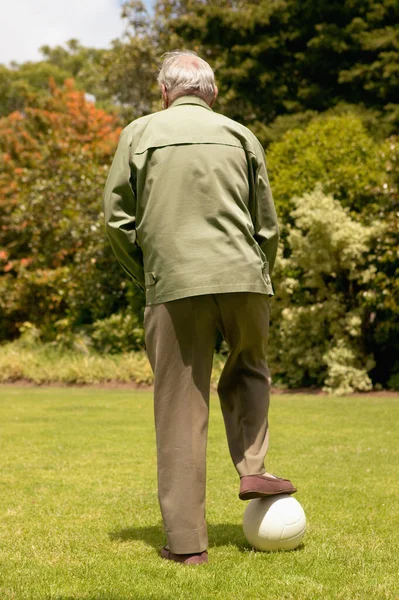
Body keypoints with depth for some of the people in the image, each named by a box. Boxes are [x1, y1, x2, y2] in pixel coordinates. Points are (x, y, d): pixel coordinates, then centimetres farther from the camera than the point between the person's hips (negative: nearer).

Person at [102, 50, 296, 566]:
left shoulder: (139, 133, 9)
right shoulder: (239, 135, 13)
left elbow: (116, 218, 4)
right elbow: (267, 224, 11)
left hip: (173, 284, -1)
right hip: (242, 276, 1)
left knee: (180, 412, 3)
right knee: (248, 368, 28)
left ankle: (186, 541, 6)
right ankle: (252, 468, 11)